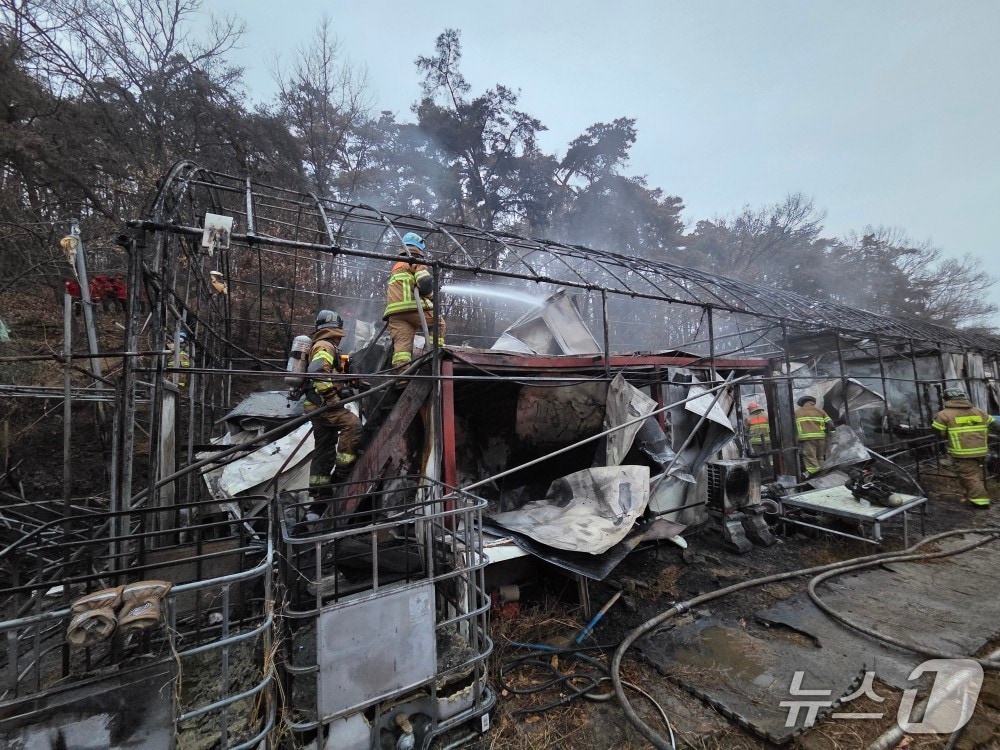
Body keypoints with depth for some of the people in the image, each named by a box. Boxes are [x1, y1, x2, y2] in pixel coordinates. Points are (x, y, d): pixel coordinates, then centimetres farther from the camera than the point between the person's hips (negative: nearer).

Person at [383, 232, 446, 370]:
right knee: (438, 323, 16)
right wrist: (429, 294, 10)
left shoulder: (395, 268, 35)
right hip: (414, 307, -6)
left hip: (394, 311, 6)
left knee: (401, 343, -6)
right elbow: (425, 283, -9)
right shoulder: (417, 263, 8)